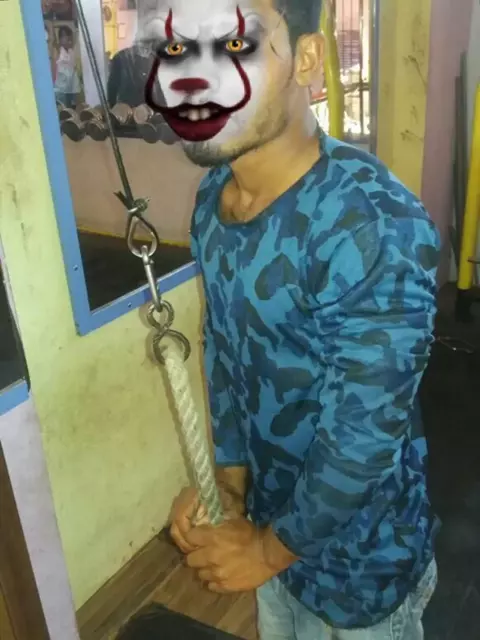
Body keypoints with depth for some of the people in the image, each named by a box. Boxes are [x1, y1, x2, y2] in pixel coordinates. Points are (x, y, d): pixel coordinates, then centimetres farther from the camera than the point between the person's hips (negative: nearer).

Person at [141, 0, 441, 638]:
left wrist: (270, 549, -14)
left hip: (360, 554, -6)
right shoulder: (214, 196, -7)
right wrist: (228, 479, -1)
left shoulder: (374, 226, -33)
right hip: (271, 514, 6)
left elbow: (364, 435, -27)